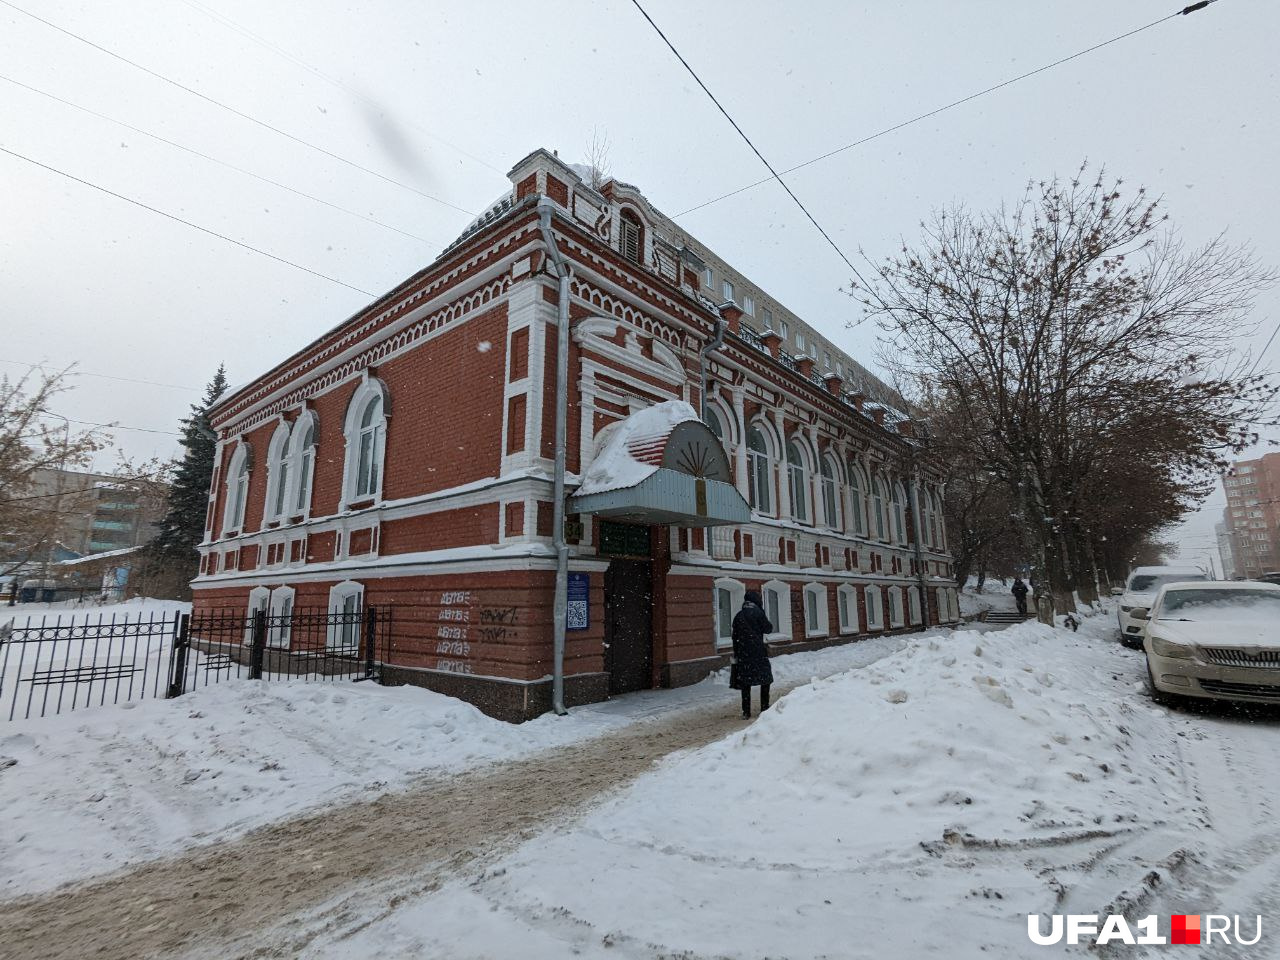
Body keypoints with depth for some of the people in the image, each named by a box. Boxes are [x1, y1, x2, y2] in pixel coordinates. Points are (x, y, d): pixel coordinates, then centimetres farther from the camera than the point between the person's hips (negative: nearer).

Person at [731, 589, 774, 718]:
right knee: (765, 679, 10)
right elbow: (768, 629, -5)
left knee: (745, 682, 7)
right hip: (758, 652, -4)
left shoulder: (739, 615, 8)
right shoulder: (758, 613, -6)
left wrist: (736, 654, 14)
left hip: (742, 653, 4)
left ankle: (746, 712, 7)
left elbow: (735, 636, 9)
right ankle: (764, 709, 11)